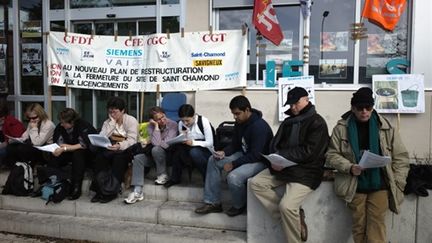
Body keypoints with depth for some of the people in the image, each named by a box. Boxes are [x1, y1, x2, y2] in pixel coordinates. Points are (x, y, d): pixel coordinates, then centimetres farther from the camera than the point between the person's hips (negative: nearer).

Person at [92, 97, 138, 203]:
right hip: (110, 150, 4)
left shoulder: (131, 120, -2)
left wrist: (120, 146, -36)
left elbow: (132, 140, -16)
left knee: (119, 157, -35)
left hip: (126, 151, -4)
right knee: (99, 156, -27)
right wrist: (112, 122, -8)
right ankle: (100, 190, -20)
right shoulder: (107, 122, 12)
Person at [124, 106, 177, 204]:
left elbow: (166, 144, -25)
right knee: (137, 158, -19)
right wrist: (156, 126, -23)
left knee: (156, 149, -34)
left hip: (168, 153, -5)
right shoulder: (151, 126, -5)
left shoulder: (173, 125, -16)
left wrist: (150, 145, -13)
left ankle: (163, 175, -11)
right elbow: (155, 143, -21)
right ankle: (138, 191, -22)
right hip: (154, 154, 5)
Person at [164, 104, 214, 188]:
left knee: (194, 152, -37)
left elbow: (210, 143, -17)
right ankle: (175, 178, -11)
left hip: (206, 151, -4)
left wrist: (193, 142, -30)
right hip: (189, 150, 4)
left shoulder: (204, 121, -15)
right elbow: (182, 143, 6)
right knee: (178, 147, -27)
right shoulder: (181, 124, -1)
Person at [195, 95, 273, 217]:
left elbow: (256, 155, -28)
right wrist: (224, 152, -11)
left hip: (260, 160, -9)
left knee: (233, 177, -33)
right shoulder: (239, 123, 0)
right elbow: (235, 144, 10)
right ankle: (213, 203, 2)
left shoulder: (259, 126, -26)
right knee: (213, 160, 0)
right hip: (244, 155, 9)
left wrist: (233, 164, -25)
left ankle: (240, 206, 1)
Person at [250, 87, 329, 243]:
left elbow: (308, 152, -17)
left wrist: (282, 157, -17)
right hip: (284, 166, 8)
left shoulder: (317, 122, -7)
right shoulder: (288, 121, 17)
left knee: (286, 206, -25)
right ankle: (291, 216, -8)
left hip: (306, 172, -8)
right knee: (256, 183, -7)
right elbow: (275, 143, 13)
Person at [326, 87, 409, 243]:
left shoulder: (387, 128, 3)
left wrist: (396, 185, -2)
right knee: (359, 227, -3)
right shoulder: (341, 128, 1)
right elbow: (332, 155, 2)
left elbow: (401, 158, 6)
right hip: (355, 185, 0)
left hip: (379, 184, 0)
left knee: (376, 226, -14)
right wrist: (350, 167, -15)